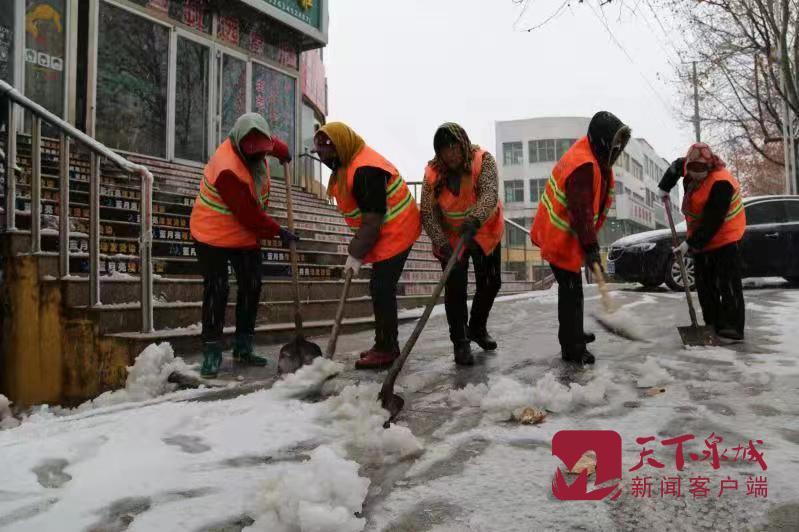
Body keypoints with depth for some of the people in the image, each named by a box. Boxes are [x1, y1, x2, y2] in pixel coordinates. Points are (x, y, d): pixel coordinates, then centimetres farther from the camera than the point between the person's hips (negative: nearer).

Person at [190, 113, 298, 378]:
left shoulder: (253, 147, -5)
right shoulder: (227, 168, -30)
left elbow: (271, 142, 24)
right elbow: (249, 213, -28)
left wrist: (283, 151, 8)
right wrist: (278, 232, -20)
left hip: (247, 234, 8)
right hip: (215, 235, -8)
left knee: (251, 288, 7)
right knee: (216, 291, -10)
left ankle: (243, 348, 17)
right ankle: (211, 353, 0)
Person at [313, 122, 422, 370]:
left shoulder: (365, 170, -23)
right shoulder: (348, 165, 10)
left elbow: (372, 221, -25)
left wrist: (356, 254, -22)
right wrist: (357, 249, 14)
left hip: (394, 234, -11)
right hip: (387, 235, 11)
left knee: (381, 289, -9)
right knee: (382, 289, 14)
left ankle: (385, 349, -2)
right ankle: (386, 346, 23)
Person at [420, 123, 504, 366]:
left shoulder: (483, 160, -20)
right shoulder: (433, 172, -15)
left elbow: (490, 194, -35)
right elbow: (428, 213, -17)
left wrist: (474, 220, -54)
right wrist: (441, 242, -32)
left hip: (485, 232, 1)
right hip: (451, 237, -1)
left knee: (491, 283, 10)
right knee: (455, 287, -8)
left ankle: (477, 328, 35)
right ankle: (460, 342, 6)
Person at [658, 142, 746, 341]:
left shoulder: (721, 183, -28)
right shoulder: (691, 167, -3)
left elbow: (711, 222, -29)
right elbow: (677, 166, 23)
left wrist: (690, 243, -27)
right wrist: (665, 187, 13)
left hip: (723, 237, -8)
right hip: (701, 239, 9)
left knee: (728, 283, -12)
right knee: (704, 284, 9)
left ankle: (733, 326, -12)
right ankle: (713, 324, 16)